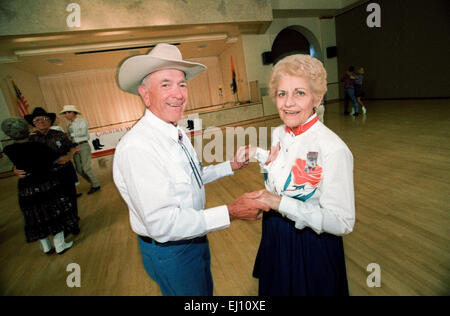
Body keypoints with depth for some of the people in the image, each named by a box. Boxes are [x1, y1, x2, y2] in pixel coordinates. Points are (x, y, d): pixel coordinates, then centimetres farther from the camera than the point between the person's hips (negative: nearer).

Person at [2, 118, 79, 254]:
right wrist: (71, 152, 7)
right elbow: (62, 160, -11)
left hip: (26, 189, 4)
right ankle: (60, 246, 17)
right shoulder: (39, 146, -16)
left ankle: (46, 247, 30)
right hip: (48, 185, -4)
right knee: (55, 214, 9)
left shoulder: (8, 150, -5)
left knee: (38, 218, 16)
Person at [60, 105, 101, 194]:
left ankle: (95, 185, 0)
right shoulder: (69, 125, 18)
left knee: (86, 167, -11)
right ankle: (93, 182, 17)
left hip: (83, 146, -7)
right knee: (79, 169, 4)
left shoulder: (82, 121, -1)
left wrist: (72, 134, -8)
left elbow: (83, 132, -15)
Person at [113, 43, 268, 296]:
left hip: (195, 237, 8)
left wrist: (231, 166, 3)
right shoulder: (136, 147, -31)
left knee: (206, 290, 31)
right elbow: (162, 224, -32)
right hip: (170, 252, -7)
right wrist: (231, 212, -32)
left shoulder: (178, 133, -2)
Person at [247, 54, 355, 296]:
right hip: (275, 239, 7)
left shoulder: (333, 149, -27)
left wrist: (281, 204, -29)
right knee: (277, 289, 30)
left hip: (312, 249, -6)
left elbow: (342, 223, -25)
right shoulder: (279, 134, -5)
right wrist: (260, 156, -2)